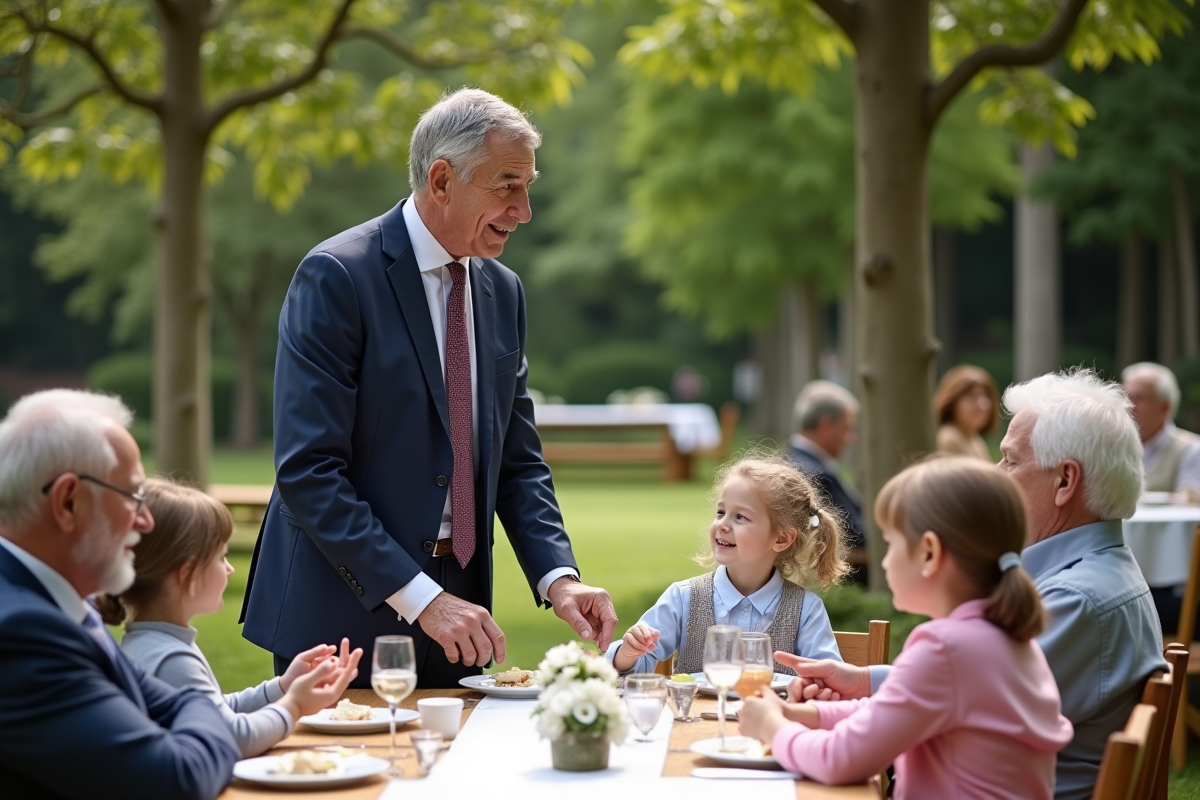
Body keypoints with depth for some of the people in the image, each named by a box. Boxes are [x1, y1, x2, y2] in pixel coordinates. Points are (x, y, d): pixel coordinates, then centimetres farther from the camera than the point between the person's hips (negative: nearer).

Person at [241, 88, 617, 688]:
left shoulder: (501, 290, 9)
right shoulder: (336, 277, -13)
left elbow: (518, 462, 12)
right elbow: (307, 471, -19)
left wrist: (558, 576, -5)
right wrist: (419, 597, -22)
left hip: (452, 609, 6)